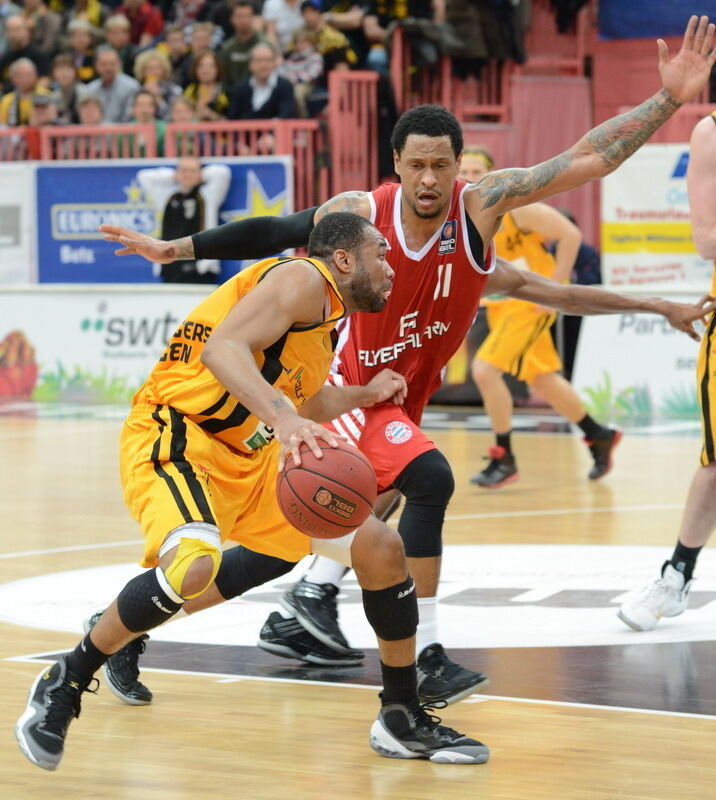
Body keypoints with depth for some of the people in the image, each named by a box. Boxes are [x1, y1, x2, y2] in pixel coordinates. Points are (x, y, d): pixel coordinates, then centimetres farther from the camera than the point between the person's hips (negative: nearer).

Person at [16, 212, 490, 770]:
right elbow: (221, 348, -29)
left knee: (381, 547, 6)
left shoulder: (327, 314, 19)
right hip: (176, 436, -10)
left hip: (250, 457, 10)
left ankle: (403, 719, 19)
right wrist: (283, 417, -41)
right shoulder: (304, 279, -10)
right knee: (197, 563, -38)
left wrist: (366, 395, 37)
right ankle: (64, 685, -18)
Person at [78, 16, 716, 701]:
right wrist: (176, 249, -5)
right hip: (351, 390, -6)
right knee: (428, 480, -29)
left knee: (379, 502, 28)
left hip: (408, 400, 6)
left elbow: (590, 158, -26)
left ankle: (312, 597, 55)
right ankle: (423, 657, -26)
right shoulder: (362, 212, -21)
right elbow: (274, 233, -5)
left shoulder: (480, 205, -19)